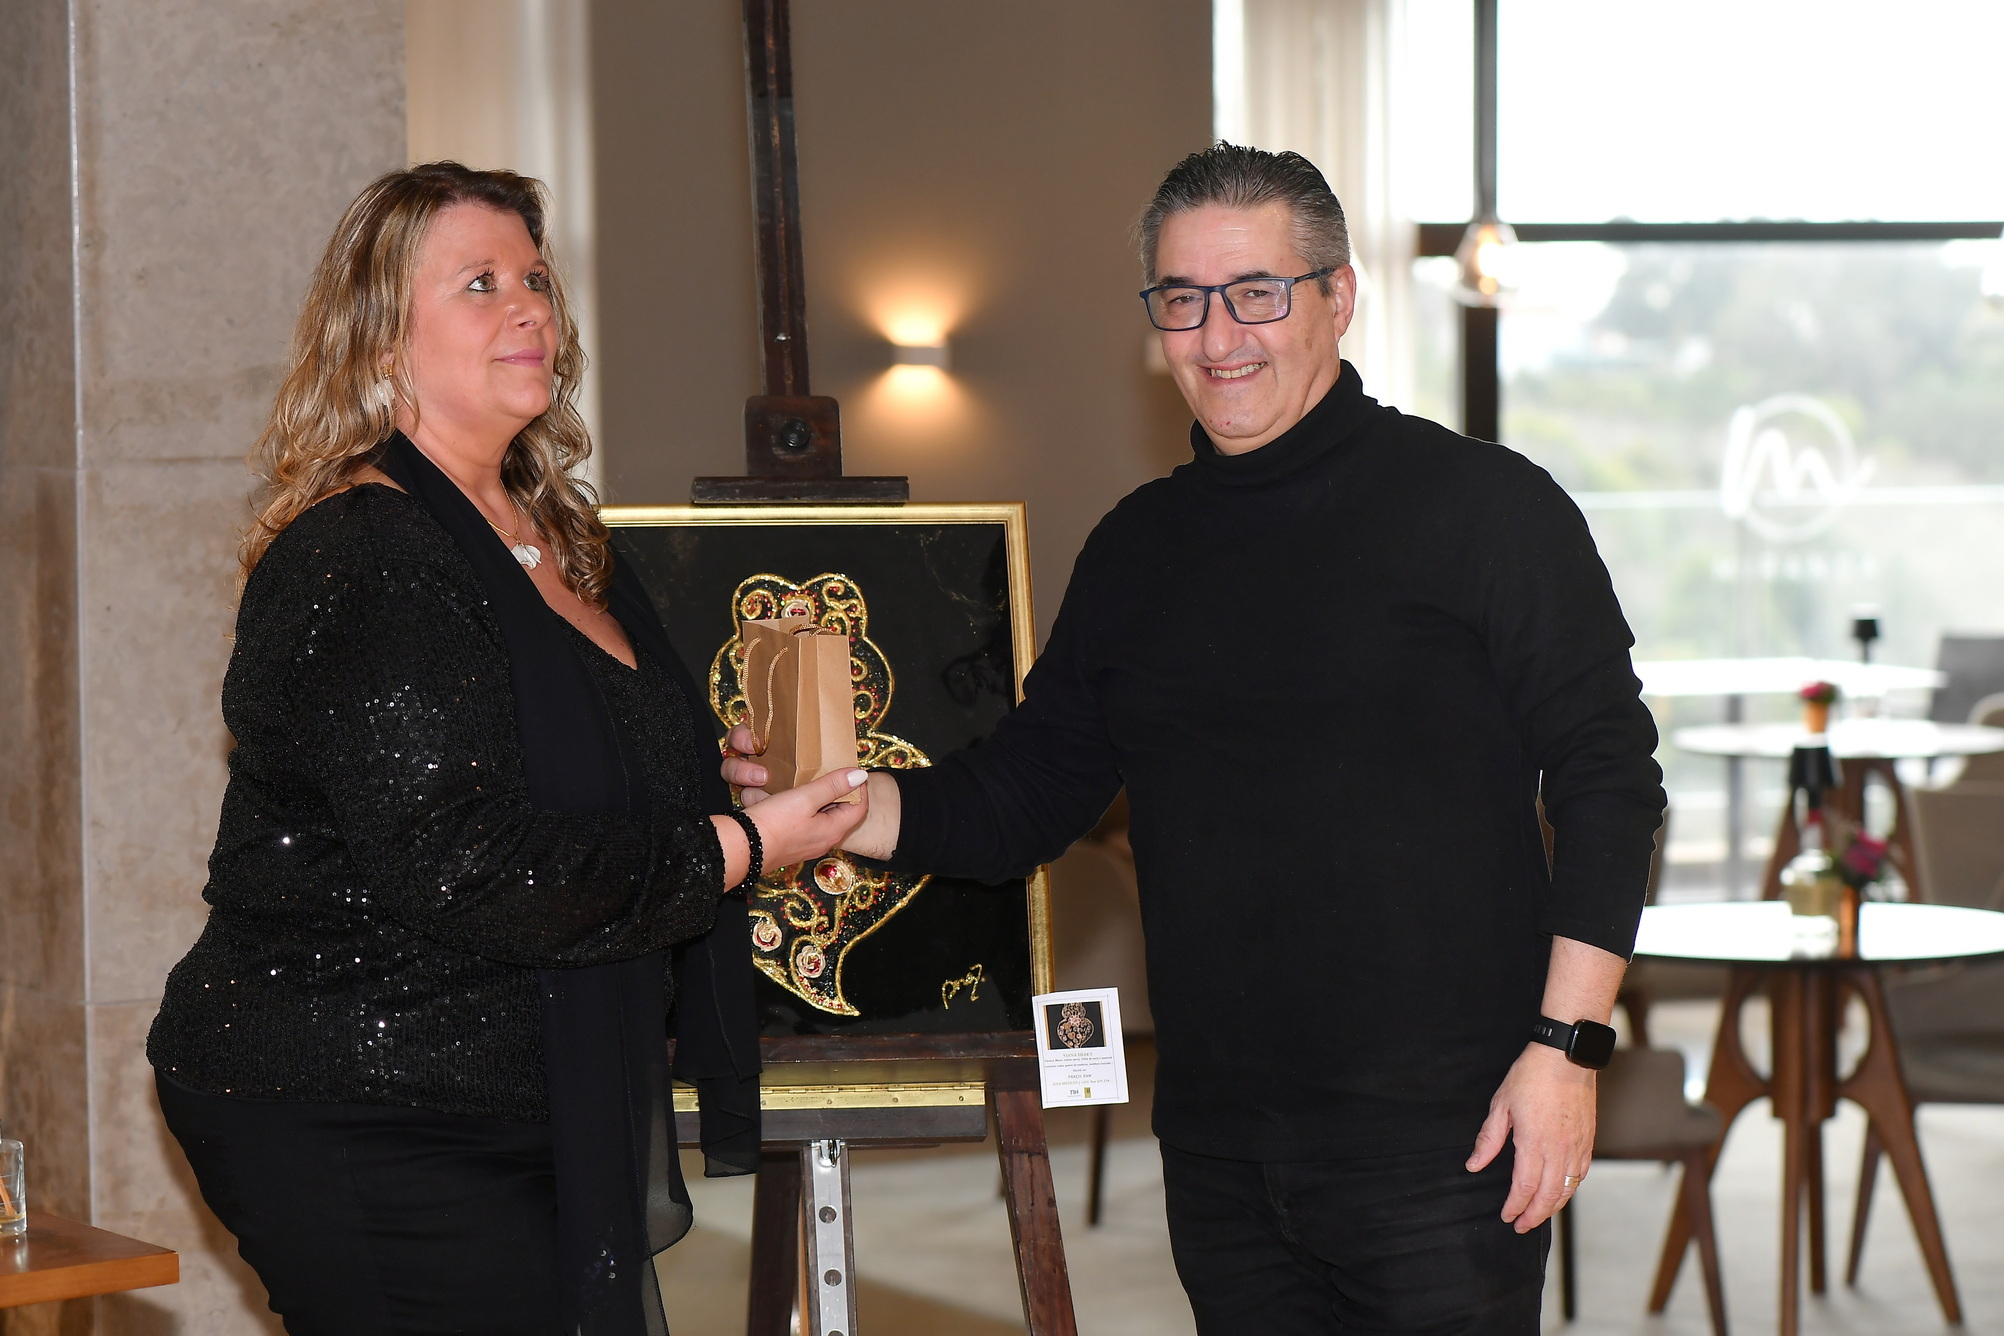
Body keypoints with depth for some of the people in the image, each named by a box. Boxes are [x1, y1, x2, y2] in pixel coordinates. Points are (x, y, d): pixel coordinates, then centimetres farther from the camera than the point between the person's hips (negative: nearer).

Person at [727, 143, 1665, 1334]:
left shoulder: (1486, 507, -3)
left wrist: (1564, 1048, -13)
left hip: (1439, 1145, -5)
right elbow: (1025, 797, 17)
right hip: (1219, 1150, 5)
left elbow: (1607, 780, -6)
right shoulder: (1138, 552, 13)